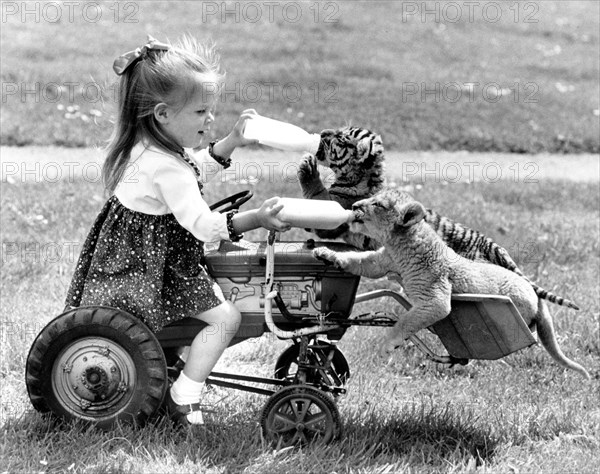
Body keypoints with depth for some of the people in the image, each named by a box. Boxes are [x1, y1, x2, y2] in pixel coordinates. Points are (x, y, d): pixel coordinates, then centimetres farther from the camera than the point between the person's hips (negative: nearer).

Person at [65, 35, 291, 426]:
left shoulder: (146, 146, 4)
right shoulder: (166, 167, -28)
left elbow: (195, 168, 22)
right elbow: (202, 224, -32)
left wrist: (232, 141, 13)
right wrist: (255, 218, -39)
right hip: (154, 263, -10)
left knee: (218, 291, 26)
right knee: (225, 317, -12)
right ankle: (184, 399, -4)